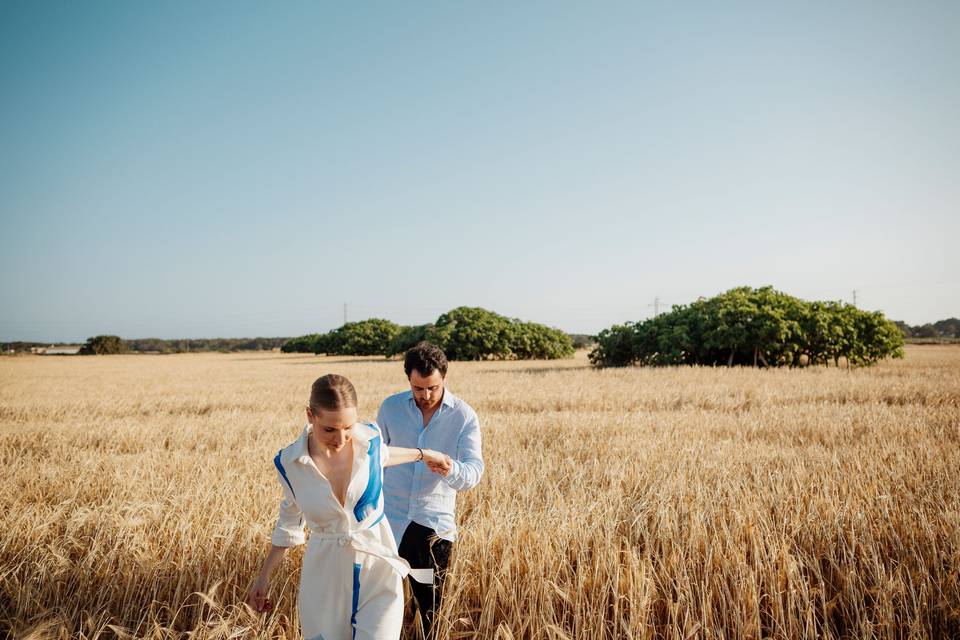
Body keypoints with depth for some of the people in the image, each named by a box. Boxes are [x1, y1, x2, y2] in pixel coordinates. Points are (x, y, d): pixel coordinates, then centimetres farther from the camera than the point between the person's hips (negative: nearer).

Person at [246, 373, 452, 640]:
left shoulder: (370, 437, -13)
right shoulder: (289, 462, -13)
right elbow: (290, 518, 6)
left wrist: (422, 454, 26)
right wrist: (264, 576, 10)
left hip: (377, 564, 0)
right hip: (324, 573, 0)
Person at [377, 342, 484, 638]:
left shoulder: (464, 416, -7)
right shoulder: (390, 407, -1)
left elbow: (475, 469, -15)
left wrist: (452, 471, -38)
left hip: (435, 524, -1)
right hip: (388, 518, 1)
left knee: (431, 605, 11)